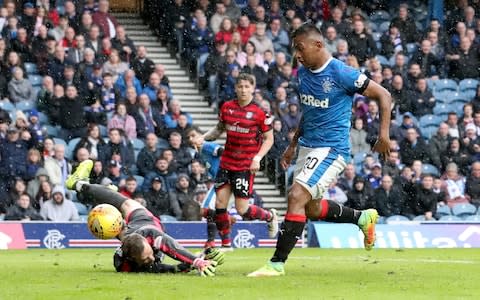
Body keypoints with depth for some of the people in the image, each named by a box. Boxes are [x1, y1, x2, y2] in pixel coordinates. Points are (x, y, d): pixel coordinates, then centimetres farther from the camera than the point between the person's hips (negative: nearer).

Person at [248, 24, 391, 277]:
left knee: (296, 196, -20)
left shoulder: (340, 73, -16)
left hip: (331, 149, -9)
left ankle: (277, 263, -17)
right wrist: (293, 145, 21)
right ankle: (363, 218, 38)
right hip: (308, 147, 9)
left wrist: (384, 134, -19)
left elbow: (383, 95, -11)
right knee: (311, 208, 17)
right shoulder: (303, 73, 7)